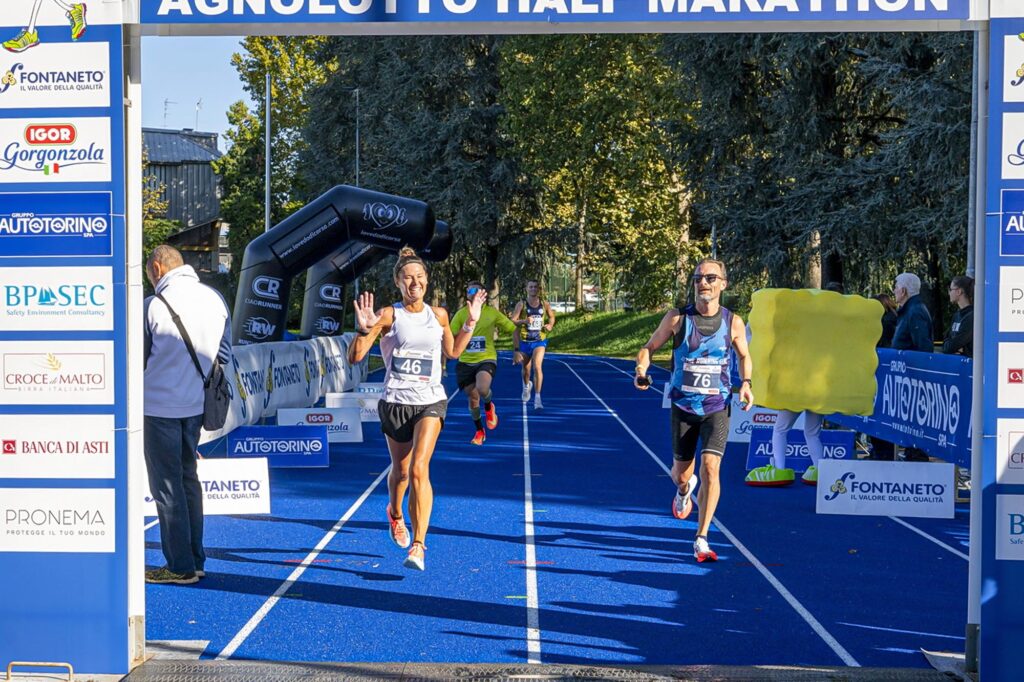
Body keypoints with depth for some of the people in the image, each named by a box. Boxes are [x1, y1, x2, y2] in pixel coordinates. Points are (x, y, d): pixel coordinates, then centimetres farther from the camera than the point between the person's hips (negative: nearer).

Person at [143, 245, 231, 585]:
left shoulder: (153, 305, -14)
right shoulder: (215, 298, 3)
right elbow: (224, 353, 10)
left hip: (159, 405, -6)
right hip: (195, 404, 6)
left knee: (166, 485, 2)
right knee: (188, 478, 17)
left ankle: (181, 567, 5)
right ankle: (195, 560, 22)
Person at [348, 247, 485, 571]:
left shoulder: (438, 314, 6)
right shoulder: (389, 315, -6)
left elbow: (453, 351, 23)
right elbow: (355, 356, -10)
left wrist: (471, 322, 13)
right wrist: (363, 329, -28)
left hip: (431, 402, 1)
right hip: (395, 402, -1)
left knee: (419, 468, -17)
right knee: (400, 470, 15)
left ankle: (418, 545, -16)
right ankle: (395, 512, 50)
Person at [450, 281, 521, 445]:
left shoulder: (492, 312, 0)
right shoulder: (461, 314, 1)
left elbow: (512, 329, 7)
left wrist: (517, 350, 1)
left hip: (486, 359, -2)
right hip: (466, 362, 2)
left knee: (482, 389, -30)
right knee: (472, 397, 6)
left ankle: (489, 407, 7)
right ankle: (479, 431, 28)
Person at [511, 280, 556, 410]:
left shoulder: (544, 304, 2)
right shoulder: (521, 304, -5)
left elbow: (551, 316, 19)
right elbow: (512, 321, -13)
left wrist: (550, 325, -2)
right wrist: (524, 321, -30)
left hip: (540, 341, 0)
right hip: (525, 341, 0)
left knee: (537, 366, -19)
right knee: (526, 368, 15)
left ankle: (537, 398, -17)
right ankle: (526, 385, 50)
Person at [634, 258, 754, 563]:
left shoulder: (733, 322, -4)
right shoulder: (677, 318, -7)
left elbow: (744, 356, 14)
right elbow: (649, 347, 4)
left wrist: (746, 383, -5)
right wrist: (642, 370, -17)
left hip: (717, 408, -1)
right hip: (683, 407, 1)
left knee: (710, 467, -17)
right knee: (681, 474, 10)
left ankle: (701, 540, -8)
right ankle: (684, 491, 51)